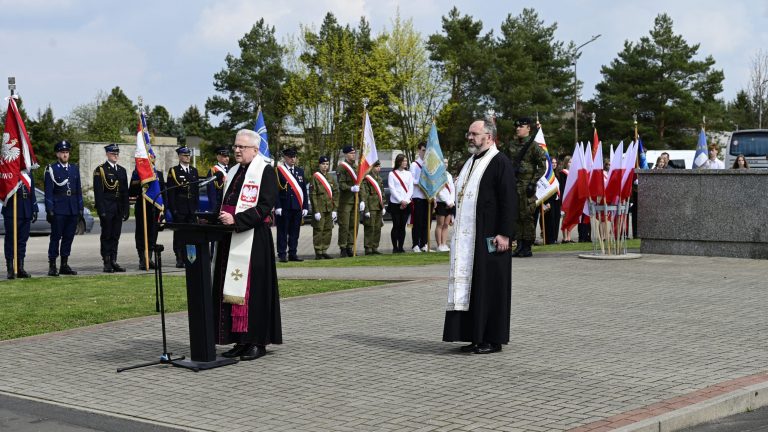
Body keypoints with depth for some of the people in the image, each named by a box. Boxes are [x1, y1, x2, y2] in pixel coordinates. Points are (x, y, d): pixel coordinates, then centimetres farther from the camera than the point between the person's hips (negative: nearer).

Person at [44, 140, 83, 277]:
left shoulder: (75, 168, 14)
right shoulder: (51, 169, -1)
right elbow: (48, 191, -4)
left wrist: (80, 208, 9)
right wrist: (49, 210, -11)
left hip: (73, 209, 5)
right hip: (58, 209, -5)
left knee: (69, 237, 7)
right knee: (56, 237, -3)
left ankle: (64, 265, 13)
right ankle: (52, 266, 0)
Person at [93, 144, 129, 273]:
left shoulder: (122, 170, 15)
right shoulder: (100, 170, -3)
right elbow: (98, 192, -9)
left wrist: (126, 209, 9)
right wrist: (101, 210, -15)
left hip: (119, 209, 5)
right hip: (107, 208, -5)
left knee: (115, 236, 7)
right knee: (106, 236, -2)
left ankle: (113, 261, 12)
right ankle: (107, 263, 1)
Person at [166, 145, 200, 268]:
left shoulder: (194, 171, 15)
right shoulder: (173, 171, 0)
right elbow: (170, 191, -5)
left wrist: (197, 206, 7)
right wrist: (173, 209, -11)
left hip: (192, 208, 4)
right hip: (179, 209, -4)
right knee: (179, 234, 0)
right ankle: (180, 259, 2)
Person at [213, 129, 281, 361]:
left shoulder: (265, 171, -6)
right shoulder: (234, 172, 18)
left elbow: (265, 207, -15)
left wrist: (236, 220, -21)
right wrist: (221, 218, 5)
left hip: (253, 240, -8)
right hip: (230, 239, 8)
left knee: (253, 289, -6)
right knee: (232, 290, 7)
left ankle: (257, 342, 0)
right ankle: (240, 340, 13)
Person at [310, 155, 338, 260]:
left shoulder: (331, 178, 12)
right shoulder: (315, 177, -5)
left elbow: (336, 194, 12)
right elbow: (312, 195, -9)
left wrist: (334, 210, 5)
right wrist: (316, 211, -14)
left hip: (329, 209, 6)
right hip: (319, 209, -6)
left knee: (328, 230, 8)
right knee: (318, 230, -4)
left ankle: (324, 251, 16)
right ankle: (318, 253, -1)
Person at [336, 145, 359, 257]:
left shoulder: (356, 167, 17)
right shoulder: (342, 167, -6)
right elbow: (341, 184, -13)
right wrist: (351, 188, -29)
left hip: (355, 201, 7)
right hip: (345, 201, -7)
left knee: (353, 226, 8)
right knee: (344, 226, -5)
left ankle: (350, 248, 14)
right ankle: (343, 248, -1)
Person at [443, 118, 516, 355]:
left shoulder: (500, 162, -9)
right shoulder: (471, 163, 17)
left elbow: (509, 200, -15)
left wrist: (504, 234, -20)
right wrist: (459, 232, 18)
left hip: (489, 237, -9)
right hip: (468, 238, 9)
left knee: (490, 285, -3)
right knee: (470, 285, 9)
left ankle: (493, 338, 3)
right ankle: (476, 336, 15)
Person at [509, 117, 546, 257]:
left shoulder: (534, 146, -6)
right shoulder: (513, 146, 13)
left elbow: (542, 167, -7)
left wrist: (533, 183, -12)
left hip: (526, 185, -6)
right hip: (513, 185, 6)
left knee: (527, 216, -4)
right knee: (516, 216, 6)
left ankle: (528, 247, 0)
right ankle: (520, 245, 12)